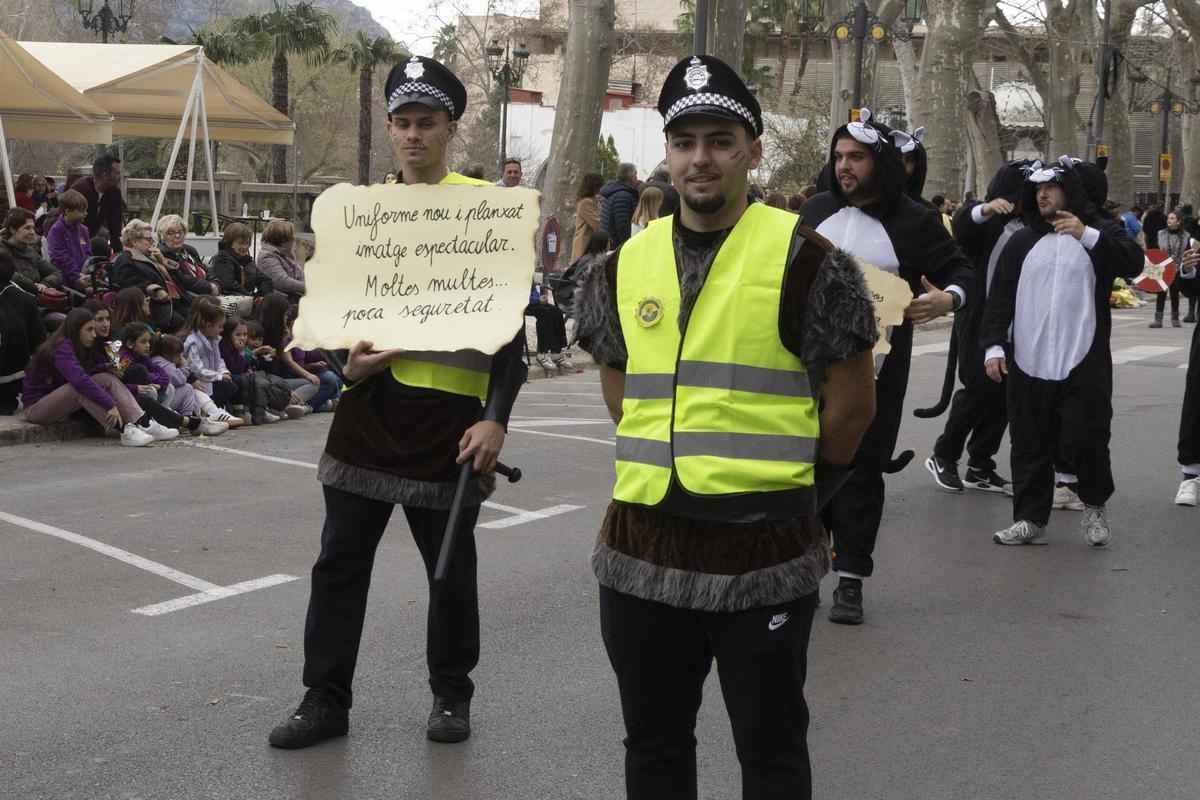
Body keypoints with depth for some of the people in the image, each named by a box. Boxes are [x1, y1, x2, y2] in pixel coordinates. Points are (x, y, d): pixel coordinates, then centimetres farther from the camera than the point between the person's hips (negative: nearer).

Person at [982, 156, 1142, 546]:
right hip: (1028, 364, 3)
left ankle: (1094, 506, 22)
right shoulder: (1022, 241, 12)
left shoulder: (1101, 232, 3)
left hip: (1084, 365, -3)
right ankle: (1030, 519, 14)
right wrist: (994, 345, -1)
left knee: (1086, 440, -3)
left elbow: (1133, 263, -16)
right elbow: (1000, 297, 10)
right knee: (1030, 445, 6)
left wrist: (1088, 236, -28)